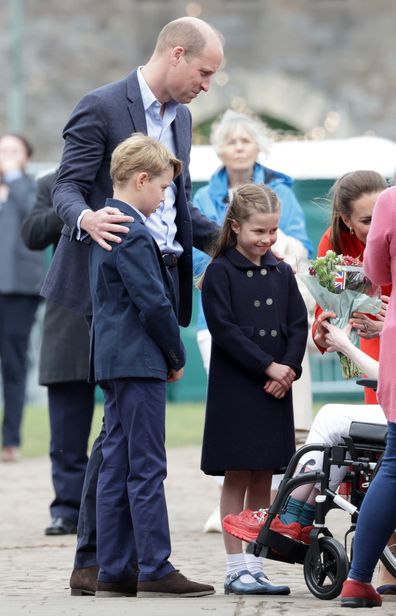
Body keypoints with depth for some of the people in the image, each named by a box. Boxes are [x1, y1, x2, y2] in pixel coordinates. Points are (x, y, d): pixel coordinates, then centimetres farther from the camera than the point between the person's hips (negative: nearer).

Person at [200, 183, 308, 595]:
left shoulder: (282, 274, 11)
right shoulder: (220, 272, -4)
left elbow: (299, 325, 8)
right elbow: (224, 329, -12)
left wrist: (289, 367, -9)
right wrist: (268, 366, -16)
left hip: (275, 389, 5)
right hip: (235, 387, -5)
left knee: (263, 480, 6)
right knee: (237, 478, -2)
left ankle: (255, 567, 10)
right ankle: (236, 569, 1)